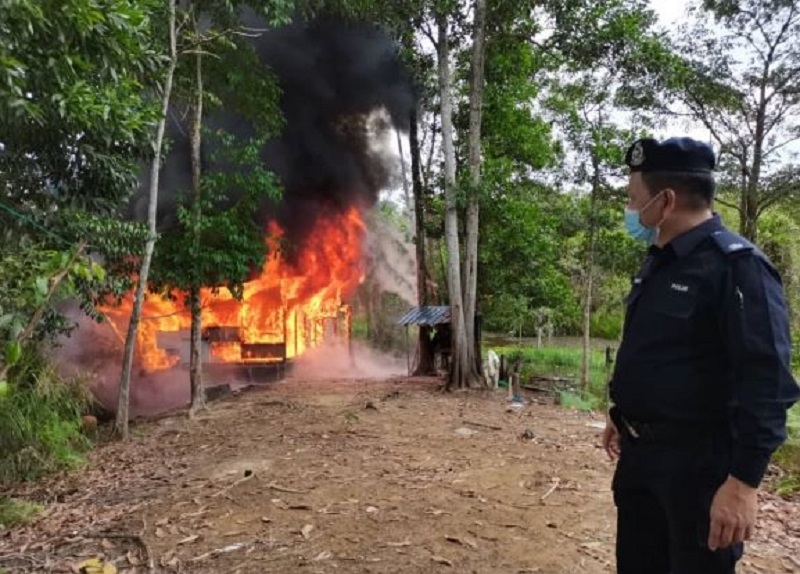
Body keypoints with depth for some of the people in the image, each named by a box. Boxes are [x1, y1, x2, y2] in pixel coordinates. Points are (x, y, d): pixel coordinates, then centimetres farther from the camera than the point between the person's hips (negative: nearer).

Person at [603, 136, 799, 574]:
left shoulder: (736, 265, -18)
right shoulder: (657, 263, 9)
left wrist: (744, 479, -26)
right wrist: (620, 415, 21)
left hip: (696, 462, -8)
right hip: (638, 453, 8)